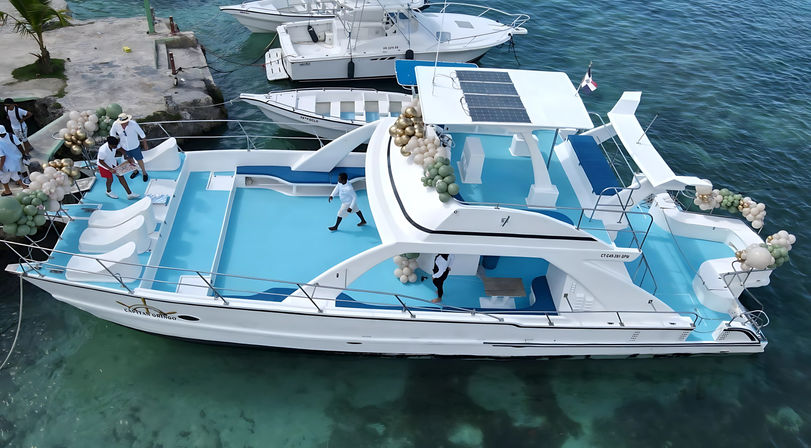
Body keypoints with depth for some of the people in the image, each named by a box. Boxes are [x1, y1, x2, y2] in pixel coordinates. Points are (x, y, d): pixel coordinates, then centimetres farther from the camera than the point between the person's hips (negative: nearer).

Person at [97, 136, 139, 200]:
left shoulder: (115, 145, -25)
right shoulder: (103, 151, -40)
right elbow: (101, 161, -24)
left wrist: (128, 159, -7)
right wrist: (110, 169, -29)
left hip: (113, 162, 6)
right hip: (104, 165, -6)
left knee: (120, 176, 6)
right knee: (110, 179, 9)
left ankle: (129, 194, 14)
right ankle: (109, 192, 44)